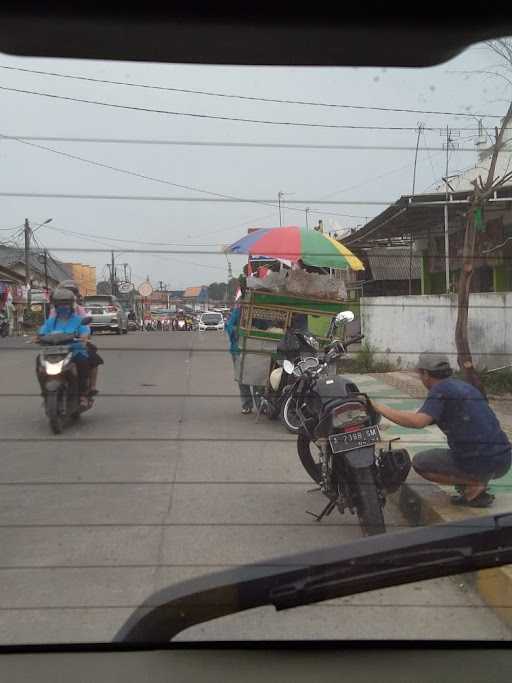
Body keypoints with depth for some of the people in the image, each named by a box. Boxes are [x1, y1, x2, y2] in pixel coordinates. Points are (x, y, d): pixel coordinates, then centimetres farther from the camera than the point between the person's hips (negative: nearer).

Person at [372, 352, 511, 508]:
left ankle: (473, 485, -3)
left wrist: (380, 408, -13)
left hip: (478, 463, -8)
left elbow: (418, 422, -21)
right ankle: (479, 479, 14)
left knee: (419, 462, 12)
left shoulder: (440, 389, -7)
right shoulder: (465, 386, 18)